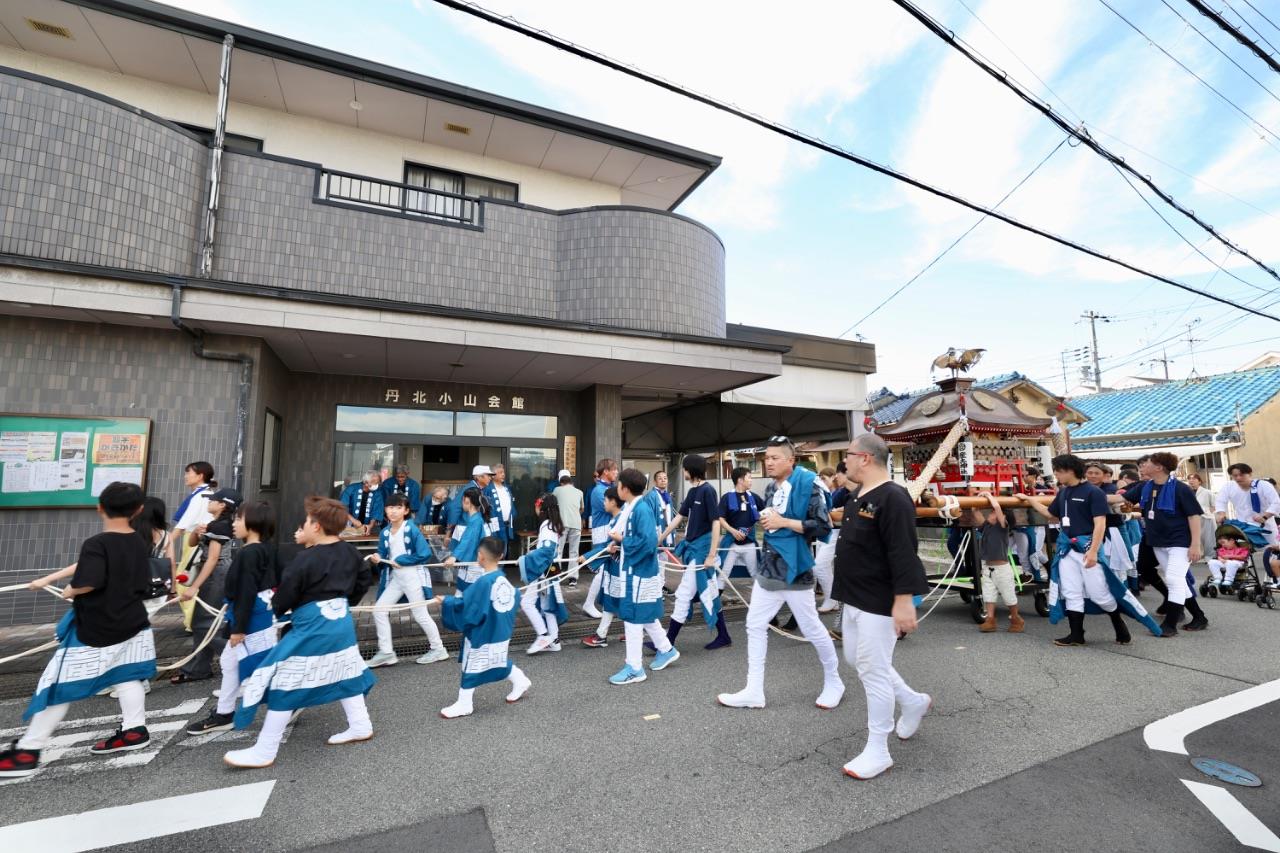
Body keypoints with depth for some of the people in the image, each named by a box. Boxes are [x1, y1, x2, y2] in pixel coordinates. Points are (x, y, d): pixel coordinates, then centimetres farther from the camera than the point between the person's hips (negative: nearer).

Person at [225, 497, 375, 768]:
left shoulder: (304, 561, -18)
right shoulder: (350, 552, 2)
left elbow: (283, 599, -9)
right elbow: (365, 578, 14)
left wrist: (273, 610, 13)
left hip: (312, 629, -8)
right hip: (342, 622, 8)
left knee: (285, 684, 4)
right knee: (346, 673, 20)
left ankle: (264, 752, 13)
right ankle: (360, 726, 28)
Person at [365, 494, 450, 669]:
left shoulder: (412, 529, -15)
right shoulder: (385, 532, 4)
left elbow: (425, 555, -19)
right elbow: (385, 557, 9)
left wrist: (400, 560, -15)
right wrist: (377, 559, -14)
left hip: (413, 577, -6)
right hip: (395, 577, 7)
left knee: (420, 615, 3)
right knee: (379, 610, 3)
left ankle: (438, 649, 20)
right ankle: (386, 652, 17)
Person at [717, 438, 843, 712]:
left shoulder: (807, 484, -14)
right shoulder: (770, 489, 8)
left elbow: (823, 526, -20)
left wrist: (784, 522, -22)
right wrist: (766, 523, 5)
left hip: (794, 570, -7)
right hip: (768, 568, 7)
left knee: (812, 629, 9)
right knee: (755, 626, 8)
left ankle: (833, 682, 34)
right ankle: (754, 691, 19)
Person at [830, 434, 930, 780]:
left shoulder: (892, 498, -20)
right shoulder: (857, 498, 10)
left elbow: (904, 554, -24)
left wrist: (904, 601, -25)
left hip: (879, 603, -10)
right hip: (854, 599, 10)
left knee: (873, 671, 0)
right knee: (858, 661, 20)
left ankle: (877, 752, 15)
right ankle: (914, 702, 41)